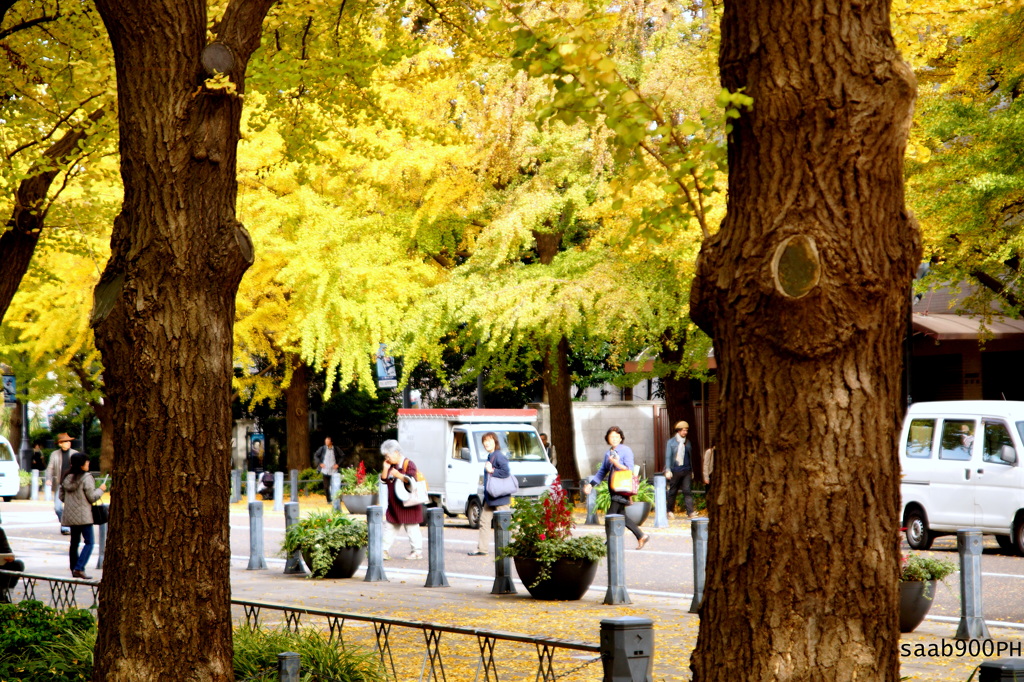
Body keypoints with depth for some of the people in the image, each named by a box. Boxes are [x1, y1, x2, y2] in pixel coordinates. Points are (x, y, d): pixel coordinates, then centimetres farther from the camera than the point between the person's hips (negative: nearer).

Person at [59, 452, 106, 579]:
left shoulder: (67, 477, 7)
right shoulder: (86, 477, -14)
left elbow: (62, 496, 12)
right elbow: (92, 497, -12)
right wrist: (101, 490, 4)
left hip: (70, 515, 7)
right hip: (83, 515, -7)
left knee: (74, 542, 15)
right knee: (89, 542, -4)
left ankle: (74, 569, 16)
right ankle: (79, 568, -16)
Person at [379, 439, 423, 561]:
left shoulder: (408, 464, -11)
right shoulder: (391, 465, 14)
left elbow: (411, 480, -20)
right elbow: (384, 480, 11)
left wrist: (398, 475, -26)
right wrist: (385, 468, -2)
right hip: (394, 504, 8)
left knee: (411, 527, -2)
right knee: (389, 526, 5)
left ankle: (417, 551, 5)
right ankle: (385, 550, 6)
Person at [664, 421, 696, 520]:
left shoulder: (687, 442, 13)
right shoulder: (671, 442, 2)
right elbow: (668, 457, 0)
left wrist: (691, 470, 18)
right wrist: (668, 470, -9)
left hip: (686, 471, 2)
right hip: (675, 470, -2)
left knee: (687, 491, -8)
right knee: (673, 491, 6)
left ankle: (690, 512, -15)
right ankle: (670, 511, 20)